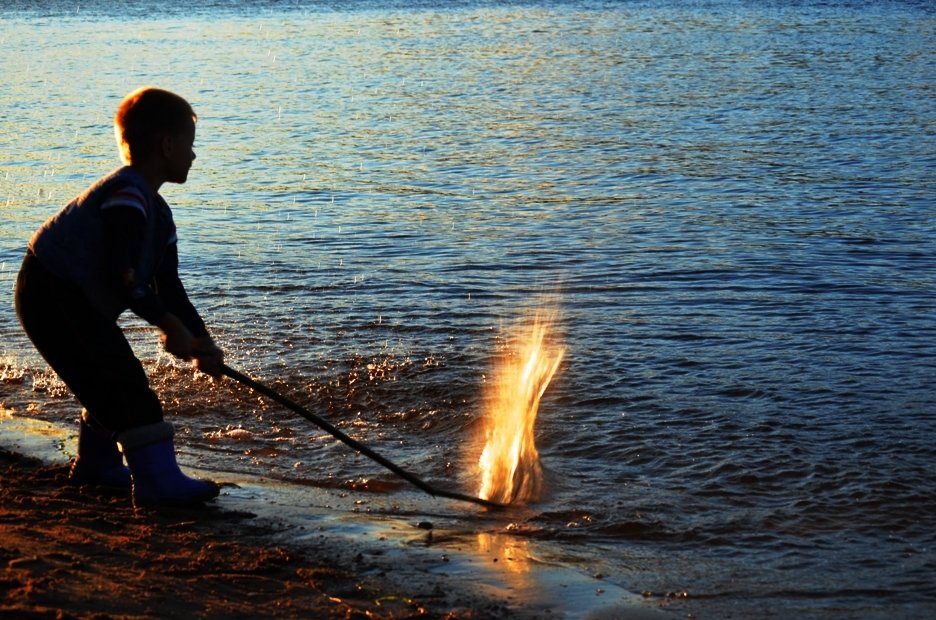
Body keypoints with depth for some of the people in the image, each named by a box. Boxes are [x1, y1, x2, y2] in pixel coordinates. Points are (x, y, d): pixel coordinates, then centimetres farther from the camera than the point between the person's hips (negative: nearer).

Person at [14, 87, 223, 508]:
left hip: (81, 300, 10)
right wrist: (170, 326, -30)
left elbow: (169, 288, 6)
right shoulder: (125, 195, -21)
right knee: (124, 383, -15)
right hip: (51, 296, -10)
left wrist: (200, 342, -5)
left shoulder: (157, 212, 11)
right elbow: (121, 278, -31)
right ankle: (158, 480, -18)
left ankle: (95, 464, 37)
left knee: (113, 381, 18)